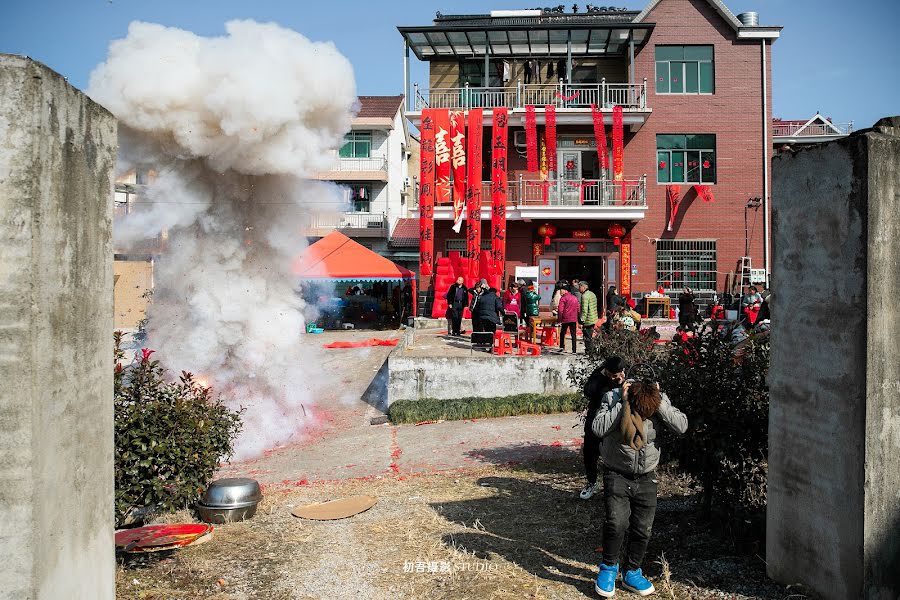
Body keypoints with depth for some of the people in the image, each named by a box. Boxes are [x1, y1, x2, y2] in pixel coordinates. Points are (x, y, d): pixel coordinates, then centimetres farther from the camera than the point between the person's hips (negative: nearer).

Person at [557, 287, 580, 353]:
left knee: (562, 333, 11)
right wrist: (577, 318, 21)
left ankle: (562, 347, 6)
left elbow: (561, 310, -13)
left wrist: (559, 320, -7)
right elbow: (578, 309, 15)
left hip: (565, 319, -5)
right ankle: (574, 350, 3)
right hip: (574, 319, 5)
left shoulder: (563, 298, -7)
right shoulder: (574, 297, 12)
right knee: (573, 334, 5)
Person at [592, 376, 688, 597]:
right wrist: (623, 403, -30)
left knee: (643, 529, 6)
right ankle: (608, 567, 9)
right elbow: (598, 429, -30)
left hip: (646, 477, 3)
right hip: (617, 474, -3)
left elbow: (681, 426, -20)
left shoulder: (661, 401, -10)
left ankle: (632, 573, 28)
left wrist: (659, 401, -27)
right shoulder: (613, 398, -18)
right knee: (616, 522, -17)